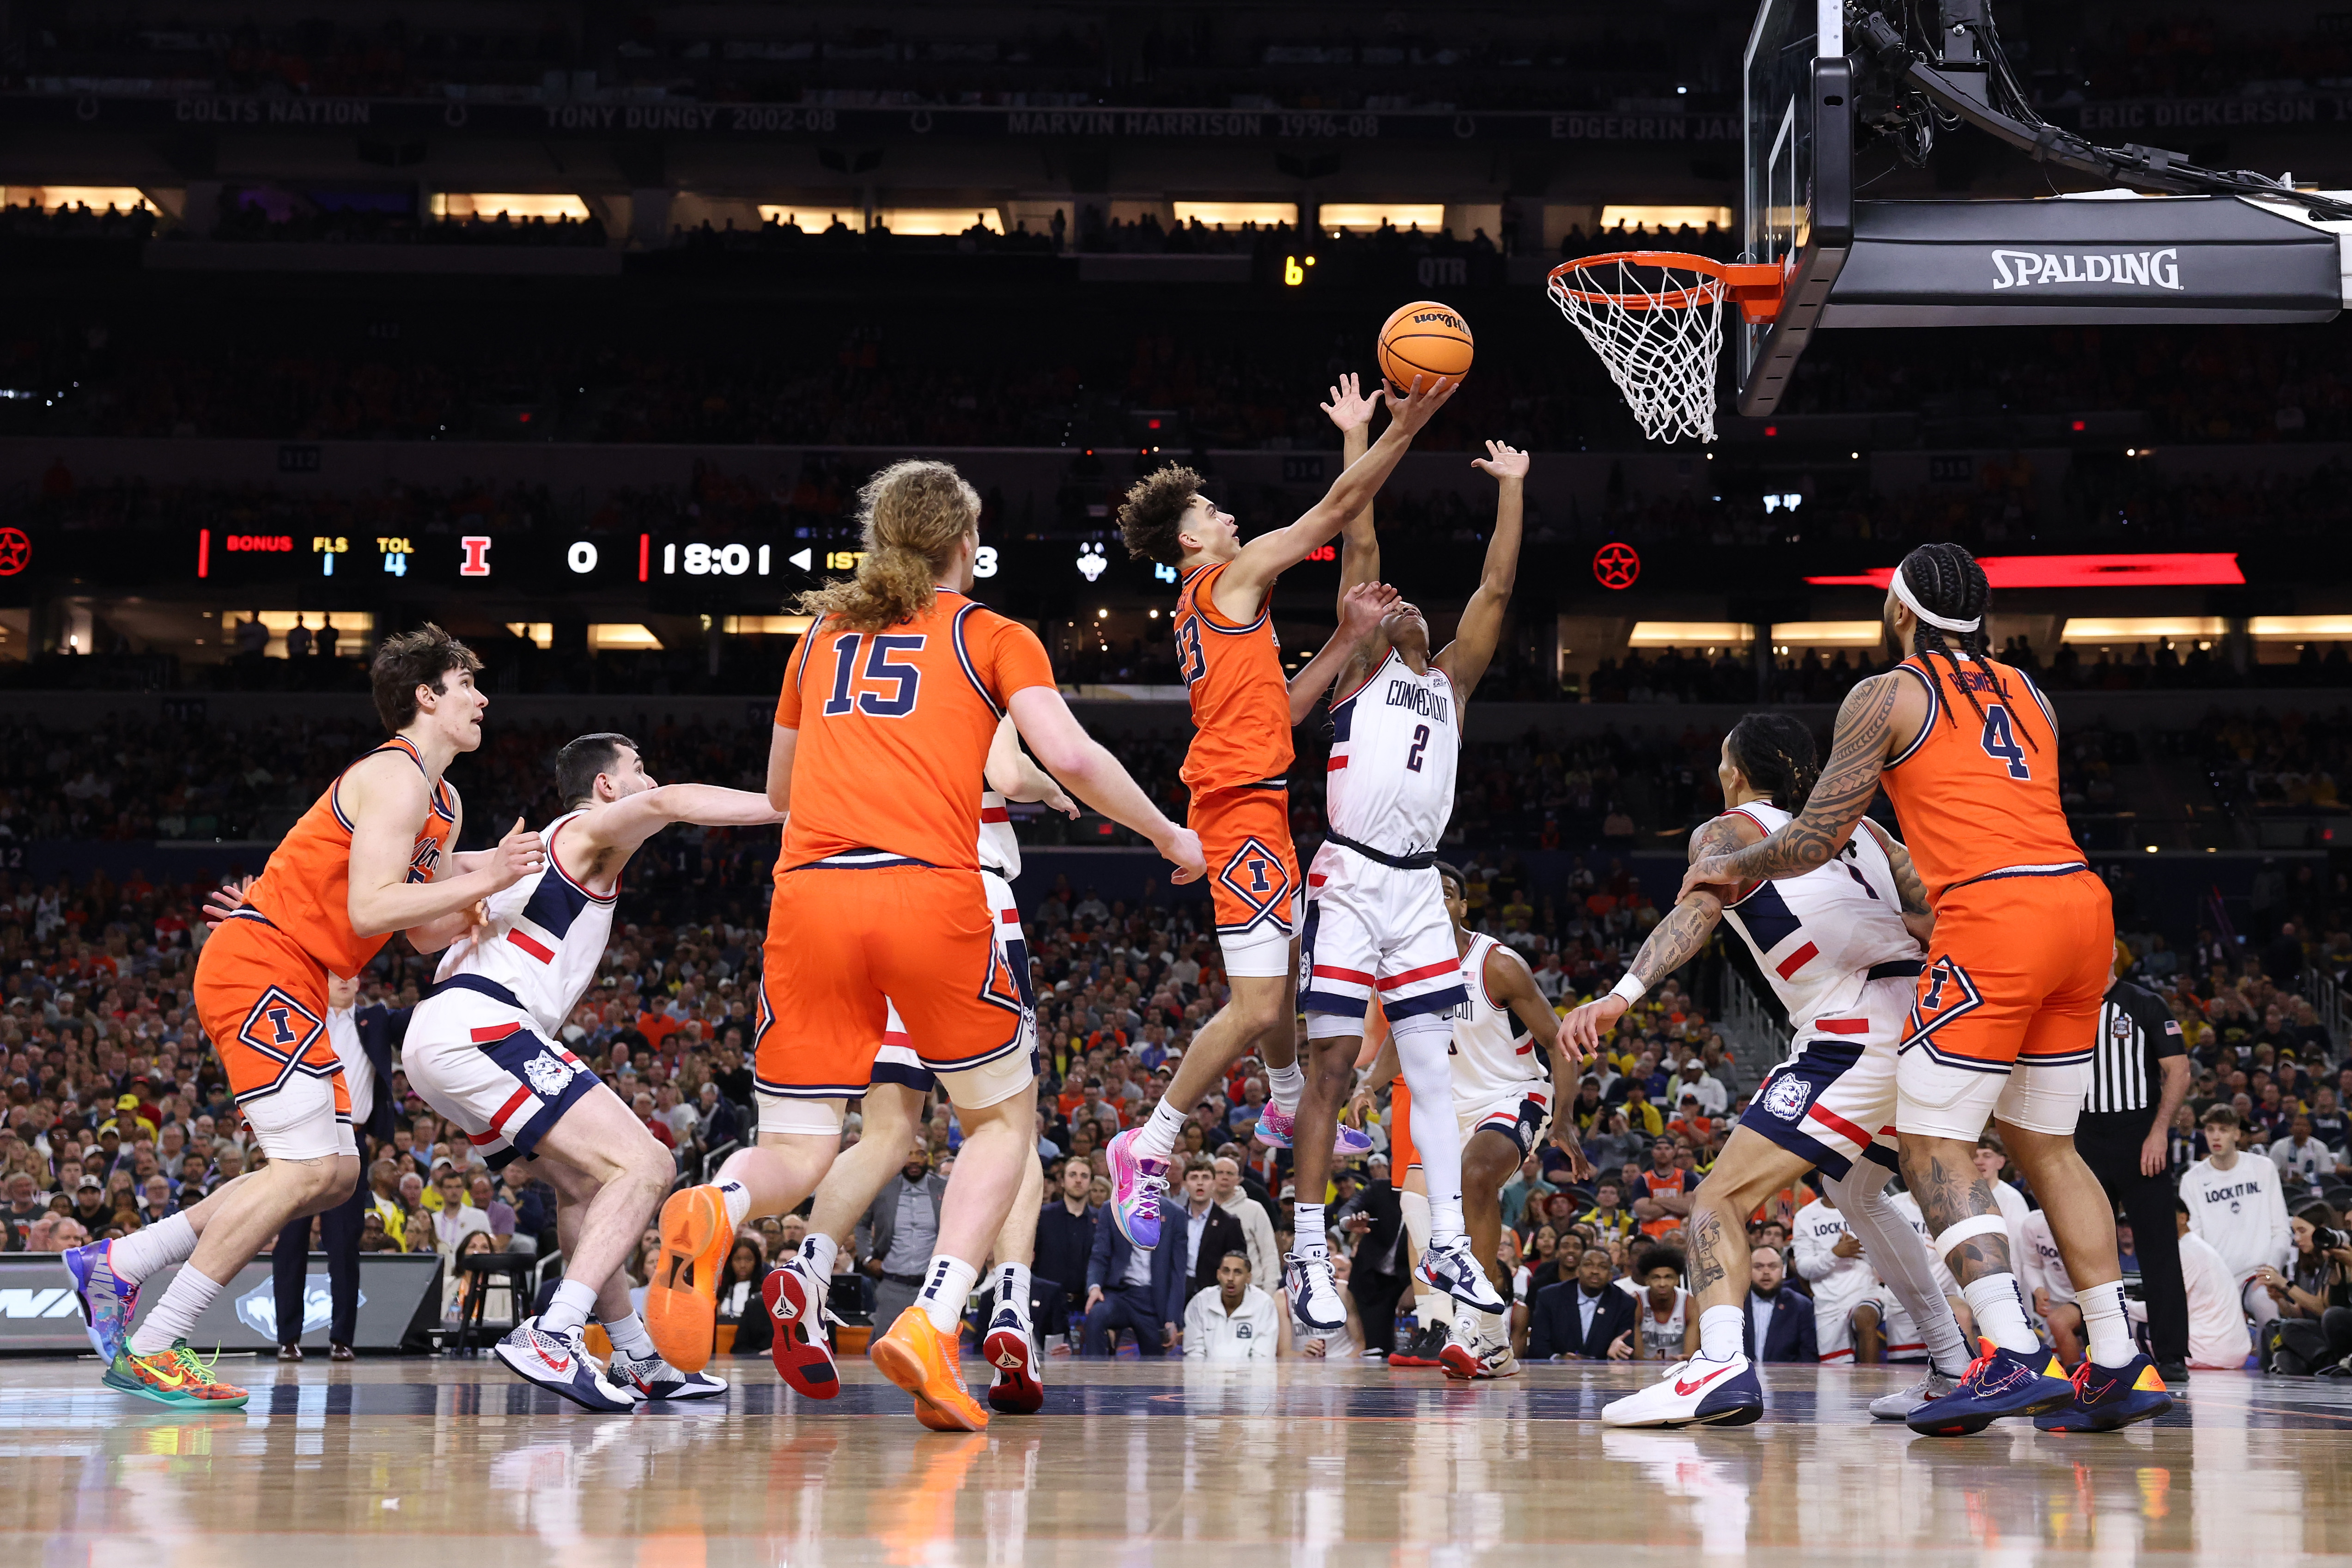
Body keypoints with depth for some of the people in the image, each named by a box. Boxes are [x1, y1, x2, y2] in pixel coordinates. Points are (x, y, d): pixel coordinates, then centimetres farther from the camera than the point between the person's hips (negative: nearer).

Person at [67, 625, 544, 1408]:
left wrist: (496, 878, 6)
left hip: (292, 988, 10)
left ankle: (116, 1264, 12)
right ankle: (150, 1351, -14)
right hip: (259, 969, -10)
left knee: (331, 1175, 9)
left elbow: (427, 934, 17)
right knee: (311, 1167, -17)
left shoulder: (443, 803, 19)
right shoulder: (395, 778, -14)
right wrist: (478, 882, -21)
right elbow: (371, 909, -24)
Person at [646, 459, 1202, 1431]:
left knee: (798, 1152, 7)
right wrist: (1168, 837, 12)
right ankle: (931, 1327, -5)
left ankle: (712, 1213, -30)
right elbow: (1069, 757, -2)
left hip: (810, 890, 3)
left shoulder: (823, 636, 24)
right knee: (1003, 1117, 16)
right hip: (930, 893, -3)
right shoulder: (991, 635, 13)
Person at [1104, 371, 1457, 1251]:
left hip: (1246, 800, 10)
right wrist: (1402, 430, -10)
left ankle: (1288, 1110, 45)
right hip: (1245, 805, -10)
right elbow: (1334, 512, -11)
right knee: (1256, 1005, -15)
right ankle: (1149, 1150, -10)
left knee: (1281, 972, 26)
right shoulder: (1233, 577, -6)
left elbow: (1279, 706, 22)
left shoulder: (1200, 608, 21)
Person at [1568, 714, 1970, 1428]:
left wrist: (1623, 994, -27)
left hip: (1857, 1039, -7)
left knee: (1721, 1198, -9)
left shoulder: (1728, 832, 6)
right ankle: (1957, 1369, 34)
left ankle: (1722, 1367, -32)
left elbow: (1696, 908, -14)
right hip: (1927, 1024, 8)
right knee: (1857, 1194, 31)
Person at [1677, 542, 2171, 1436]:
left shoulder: (1887, 696, 4)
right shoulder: (2025, 693, 24)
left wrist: (1732, 867, 20)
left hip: (1994, 919, -7)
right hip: (2082, 902, 7)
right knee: (2044, 1144, 16)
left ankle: (2014, 1357, -16)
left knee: (1932, 1142, -2)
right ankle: (2119, 1365, 12)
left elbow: (1815, 840, 1)